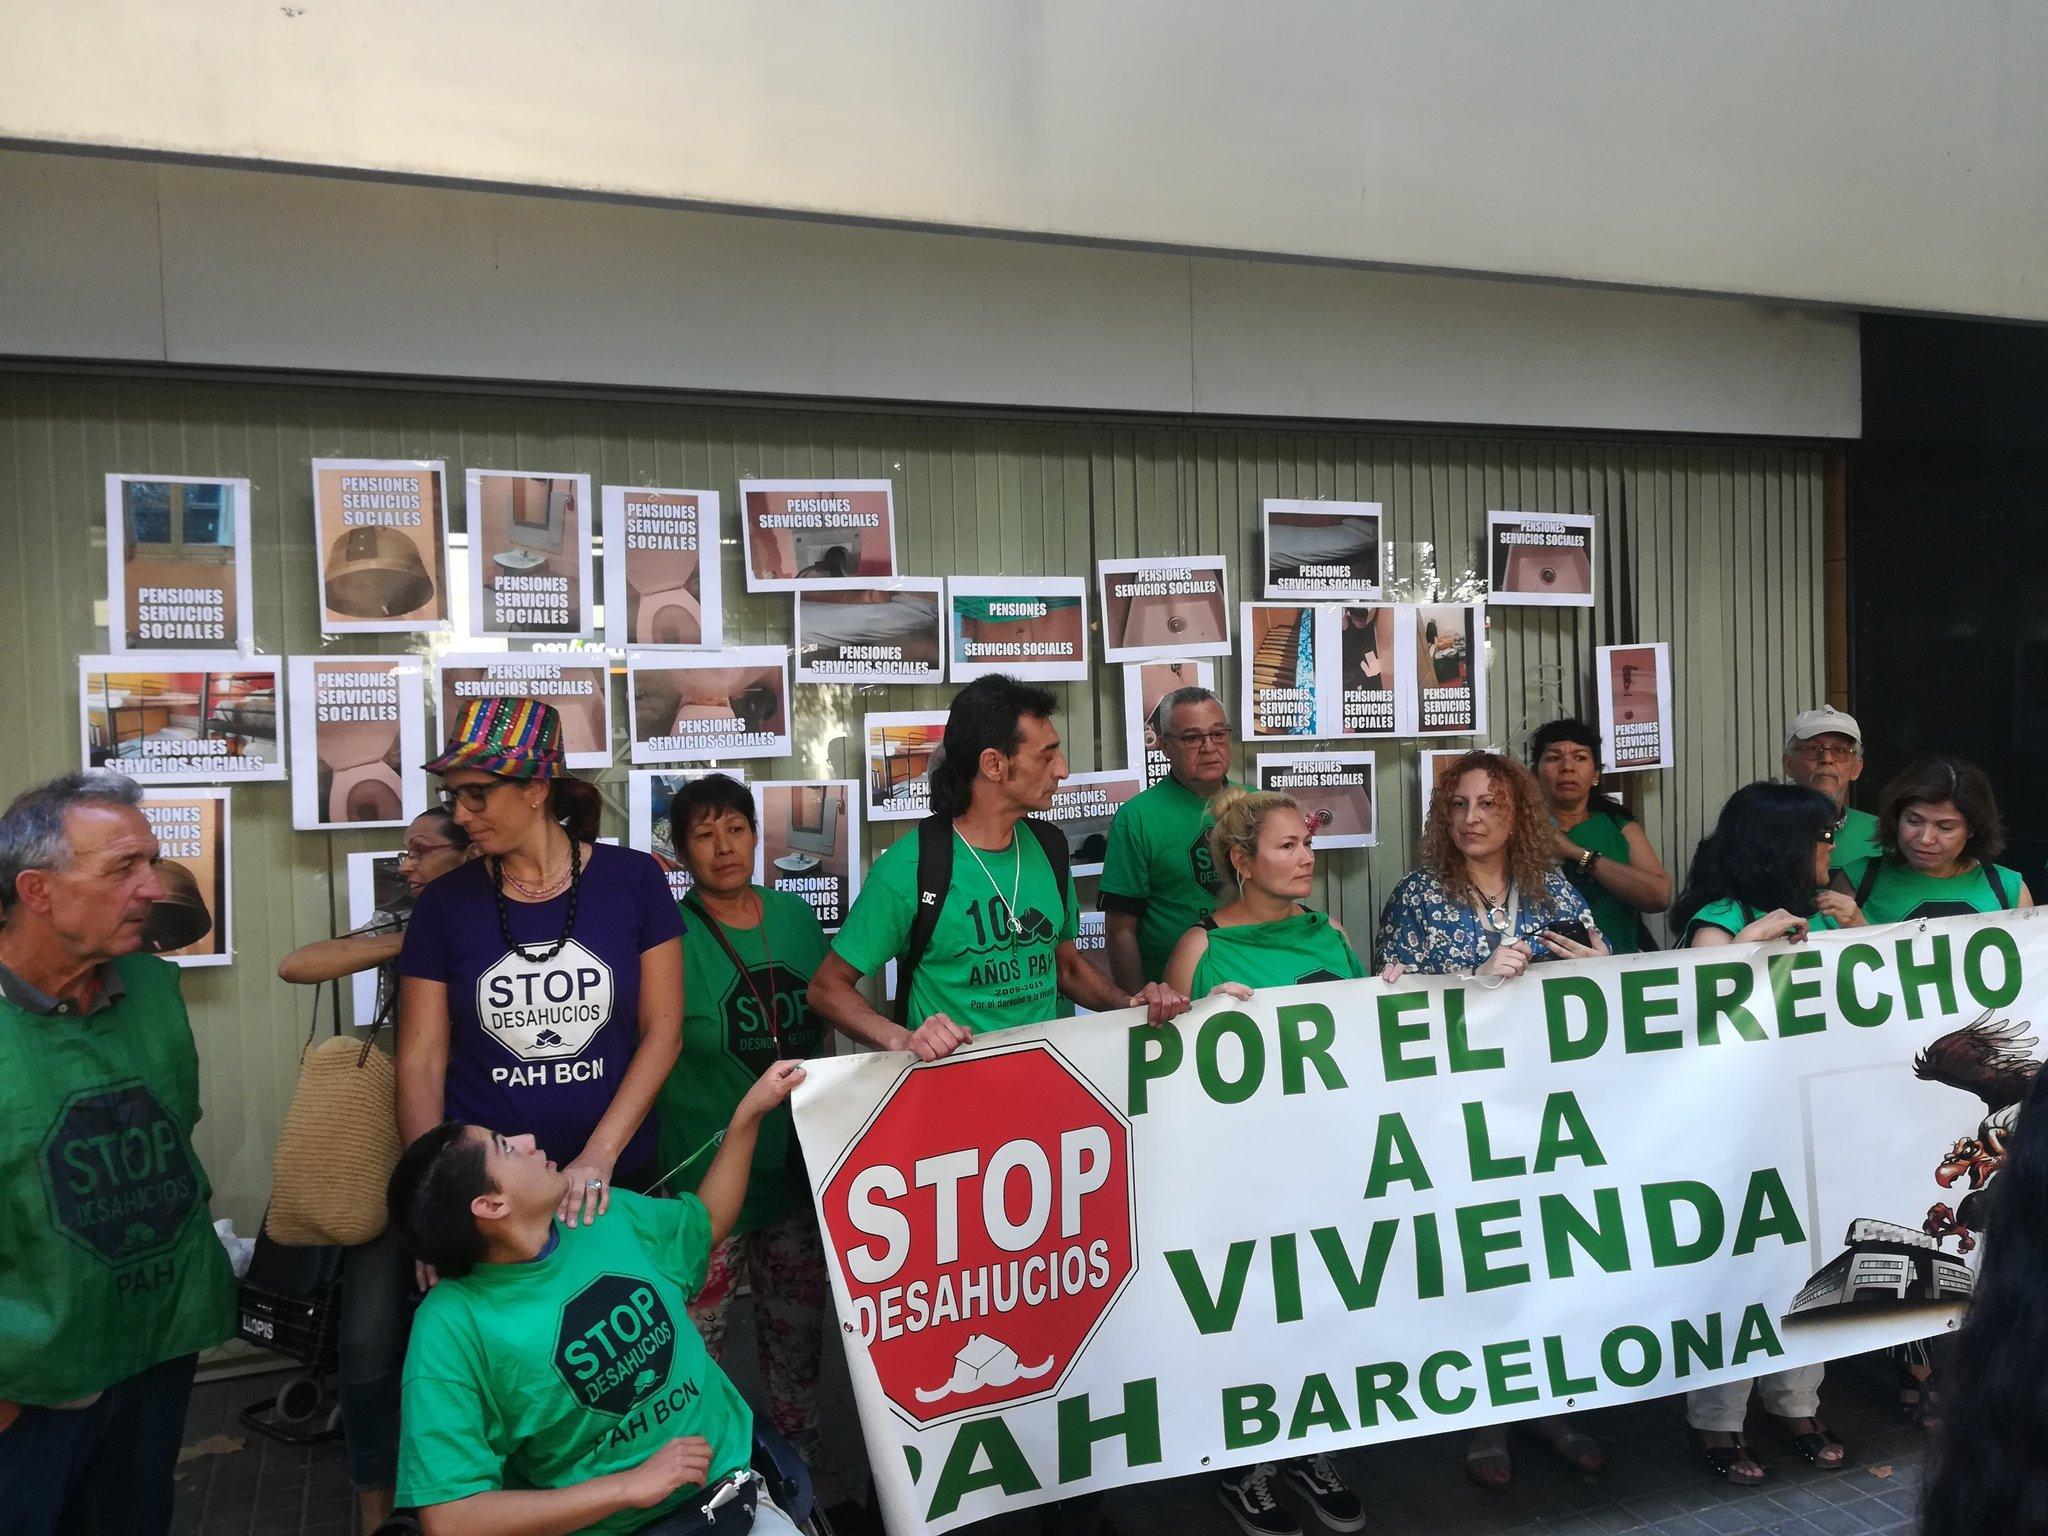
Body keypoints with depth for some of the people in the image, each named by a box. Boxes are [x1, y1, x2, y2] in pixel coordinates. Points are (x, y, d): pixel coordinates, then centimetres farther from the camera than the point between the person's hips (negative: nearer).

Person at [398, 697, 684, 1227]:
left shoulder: (632, 880, -6)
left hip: (614, 1180, 0)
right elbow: (420, 1063, -3)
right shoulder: (444, 903, -3)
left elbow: (663, 1031, -6)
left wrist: (599, 1155, -15)